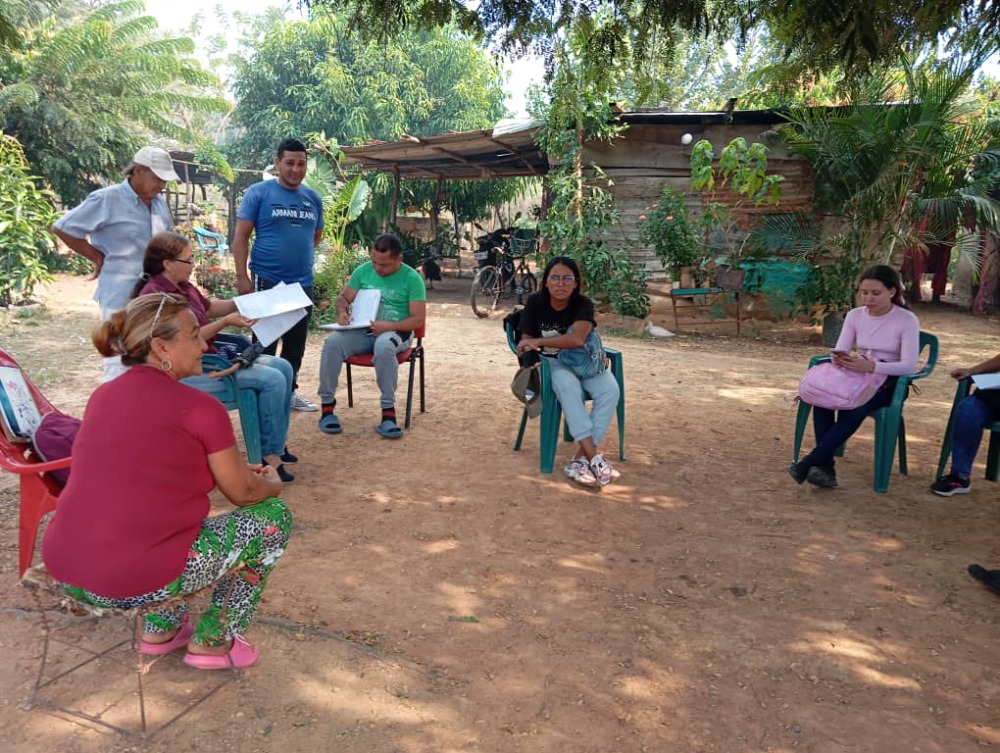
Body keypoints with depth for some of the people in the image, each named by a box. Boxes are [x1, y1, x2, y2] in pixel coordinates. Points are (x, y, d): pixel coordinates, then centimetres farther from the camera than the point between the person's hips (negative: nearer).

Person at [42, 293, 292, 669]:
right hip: (136, 583, -8)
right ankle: (213, 641, 19)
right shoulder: (200, 408, -12)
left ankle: (161, 628, 34)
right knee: (273, 515, 10)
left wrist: (237, 469, 25)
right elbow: (244, 493, -1)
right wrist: (271, 482, 22)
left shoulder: (103, 396, 9)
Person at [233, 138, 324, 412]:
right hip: (267, 282, -5)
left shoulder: (313, 198, 8)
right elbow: (241, 236, -7)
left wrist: (303, 257, 9)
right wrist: (242, 277, -13)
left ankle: (289, 391, 29)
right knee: (265, 344, 3)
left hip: (303, 283, 5)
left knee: (296, 344, 14)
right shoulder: (258, 192, -5)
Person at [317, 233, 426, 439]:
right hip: (362, 331, 4)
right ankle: (327, 406, -16)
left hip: (395, 332, -3)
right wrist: (342, 312, -11)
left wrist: (389, 326, -24)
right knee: (333, 341, -27)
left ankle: (388, 412, -31)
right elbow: (343, 298, 13)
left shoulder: (412, 278, -6)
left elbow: (418, 319, -8)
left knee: (384, 346, -40)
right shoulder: (363, 270, 5)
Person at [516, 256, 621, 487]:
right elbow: (526, 343, -8)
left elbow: (578, 339, -30)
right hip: (550, 362, -2)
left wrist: (539, 342, -32)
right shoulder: (535, 302, -12)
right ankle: (594, 457, -37)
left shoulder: (583, 304, -13)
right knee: (568, 386, -37)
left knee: (610, 390, -28)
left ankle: (581, 458, -25)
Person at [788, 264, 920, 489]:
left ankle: (810, 462, -31)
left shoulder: (907, 320, -10)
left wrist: (870, 366, -38)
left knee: (853, 409, -36)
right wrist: (841, 359, -30)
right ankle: (825, 467, -29)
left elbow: (909, 365, -21)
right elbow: (840, 350, -3)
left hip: (888, 382, -4)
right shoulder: (855, 315, 4)